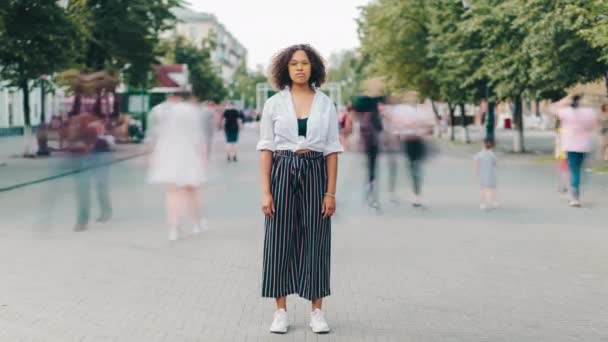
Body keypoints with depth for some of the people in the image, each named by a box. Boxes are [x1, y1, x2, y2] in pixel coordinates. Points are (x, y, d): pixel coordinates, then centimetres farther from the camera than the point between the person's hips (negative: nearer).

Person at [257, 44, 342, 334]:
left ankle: (317, 312, 12)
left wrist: (331, 192, -3)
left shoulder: (325, 103, 4)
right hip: (282, 172, 0)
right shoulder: (274, 103, 2)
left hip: (314, 173, 0)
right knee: (280, 240, 2)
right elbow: (266, 148, 0)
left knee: (315, 241, 3)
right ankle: (281, 312, 11)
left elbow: (332, 150, 3)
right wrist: (266, 191, -7)